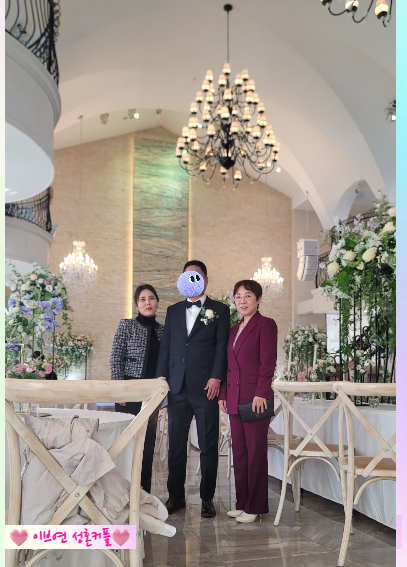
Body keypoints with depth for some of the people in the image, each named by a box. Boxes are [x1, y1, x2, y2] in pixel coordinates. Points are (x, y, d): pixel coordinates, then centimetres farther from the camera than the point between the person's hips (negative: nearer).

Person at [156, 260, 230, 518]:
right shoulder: (173, 311, 16)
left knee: (208, 445, 3)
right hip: (178, 387, 3)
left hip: (206, 388, -3)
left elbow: (222, 346, -1)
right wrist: (162, 376, 3)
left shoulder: (220, 310, 6)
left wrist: (216, 377, -11)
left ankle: (207, 498, 13)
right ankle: (176, 496, 19)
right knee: (176, 444, 8)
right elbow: (166, 346, 14)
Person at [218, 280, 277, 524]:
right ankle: (242, 503, 18)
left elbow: (268, 362, -10)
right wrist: (223, 394, 12)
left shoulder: (265, 325, -3)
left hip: (255, 398, -7)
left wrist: (260, 393, -16)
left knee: (256, 453, -1)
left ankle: (256, 507, 7)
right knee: (239, 452, 9)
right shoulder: (234, 330, 19)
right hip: (235, 399, 7)